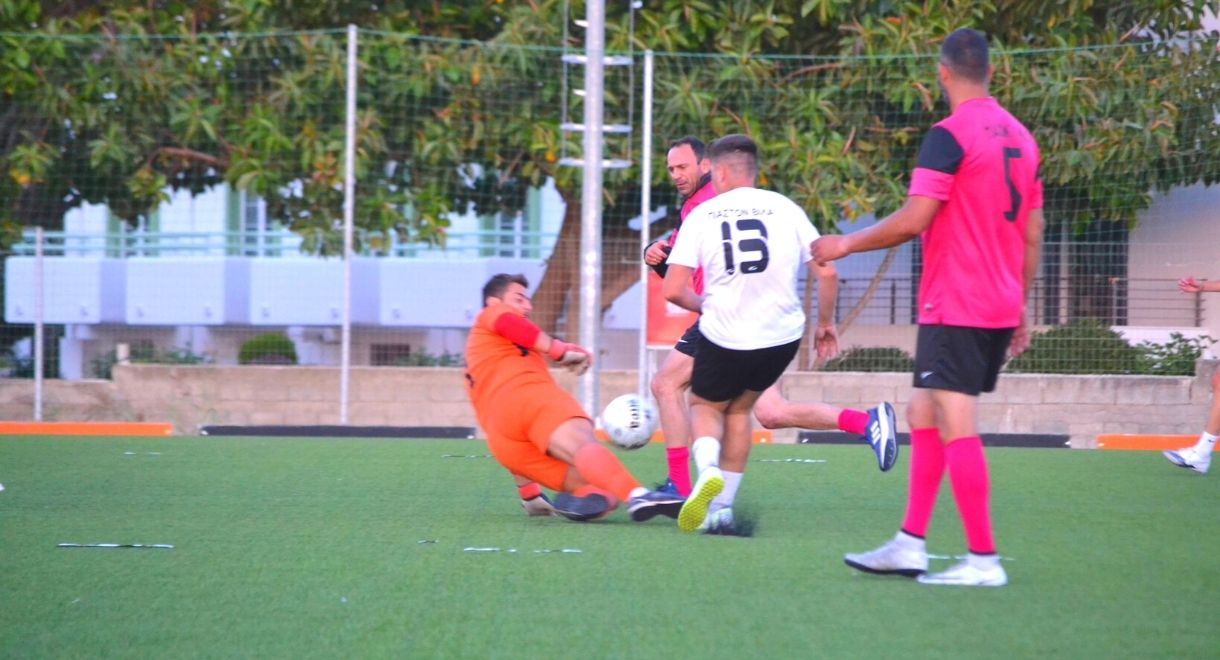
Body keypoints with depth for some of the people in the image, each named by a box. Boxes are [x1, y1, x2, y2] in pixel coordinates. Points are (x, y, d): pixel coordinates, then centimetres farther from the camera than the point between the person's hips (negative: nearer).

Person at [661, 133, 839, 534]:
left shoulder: (701, 215, -1)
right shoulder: (785, 209, 3)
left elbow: (672, 290, -5)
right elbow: (826, 273, 0)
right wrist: (825, 324, 15)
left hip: (725, 335, -2)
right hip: (783, 335, 2)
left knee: (705, 406, 22)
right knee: (738, 410, 25)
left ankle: (708, 470, -10)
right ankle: (721, 508, 21)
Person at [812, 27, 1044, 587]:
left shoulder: (950, 136, -13)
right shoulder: (1019, 136, 12)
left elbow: (913, 221, -17)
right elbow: (1032, 234, 15)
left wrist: (847, 244, -3)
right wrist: (1020, 310, 23)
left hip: (955, 309, -8)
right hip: (1001, 308, 8)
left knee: (956, 426, -6)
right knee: (923, 415, 15)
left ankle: (983, 560, -7)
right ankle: (910, 545, 15)